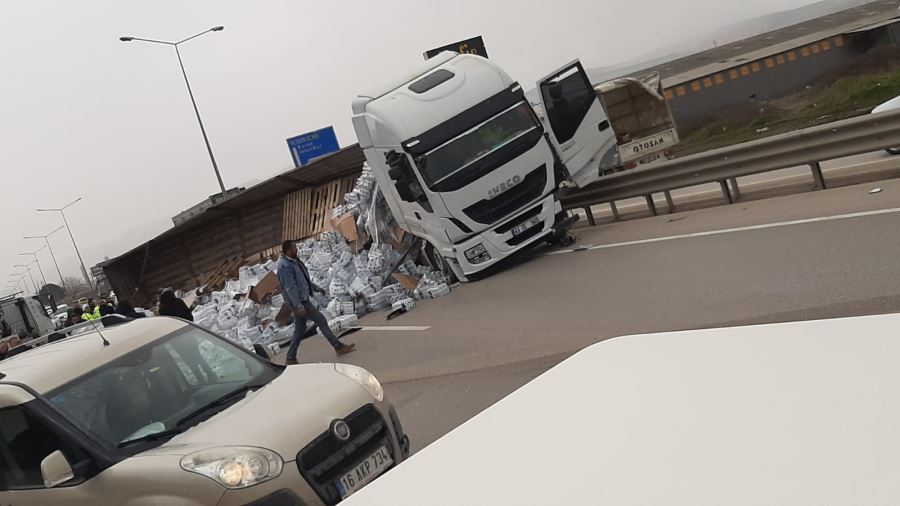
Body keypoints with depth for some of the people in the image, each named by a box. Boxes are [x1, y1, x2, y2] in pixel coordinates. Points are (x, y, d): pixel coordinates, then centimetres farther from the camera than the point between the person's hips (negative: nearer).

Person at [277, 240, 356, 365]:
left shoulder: (293, 261, 12)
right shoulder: (285, 266, -20)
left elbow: (303, 279, 24)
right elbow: (290, 288, -24)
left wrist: (316, 288, 24)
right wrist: (299, 306, -27)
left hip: (302, 300, 10)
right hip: (298, 301, -10)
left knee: (300, 330, 12)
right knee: (321, 320, -4)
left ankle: (290, 358, 18)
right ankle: (338, 347, 4)